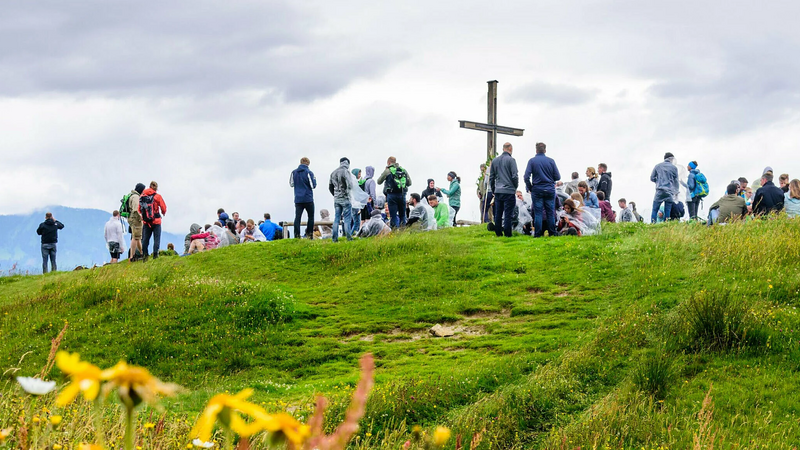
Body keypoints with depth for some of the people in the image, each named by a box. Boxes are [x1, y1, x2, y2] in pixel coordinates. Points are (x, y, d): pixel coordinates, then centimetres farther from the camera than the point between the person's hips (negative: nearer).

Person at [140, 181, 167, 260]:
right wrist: (163, 213, 18)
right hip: (156, 221, -4)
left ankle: (145, 254, 8)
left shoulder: (142, 196, 2)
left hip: (146, 221, 4)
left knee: (146, 238, 11)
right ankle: (155, 254, -6)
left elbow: (139, 209, 7)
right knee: (157, 238, 1)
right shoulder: (157, 196, -8)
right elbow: (163, 208, -3)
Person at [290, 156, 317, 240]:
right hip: (308, 199, -3)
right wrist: (314, 179, 11)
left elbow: (291, 184, 13)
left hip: (298, 199, 3)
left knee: (297, 217, 1)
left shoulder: (294, 172, 3)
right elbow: (313, 186, -8)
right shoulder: (309, 173, -10)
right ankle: (309, 234, 5)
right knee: (310, 216, 10)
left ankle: (297, 235, -8)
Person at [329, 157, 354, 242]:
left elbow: (330, 187, 15)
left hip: (336, 199, 6)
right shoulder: (345, 171, -11)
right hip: (345, 198, -6)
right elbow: (349, 185, -19)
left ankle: (335, 238, 5)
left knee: (336, 218, 8)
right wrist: (351, 186, 1)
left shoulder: (333, 173, 12)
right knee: (347, 218, -1)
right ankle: (349, 237, -4)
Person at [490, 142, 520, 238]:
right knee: (508, 214, -3)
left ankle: (498, 233, 13)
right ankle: (507, 234, -4)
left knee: (498, 214, 10)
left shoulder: (495, 161, 9)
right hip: (509, 191, -5)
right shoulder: (511, 160, -9)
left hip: (498, 191, 5)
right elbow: (515, 176, -11)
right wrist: (515, 187, 6)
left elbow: (491, 177, 14)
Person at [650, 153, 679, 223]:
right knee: (667, 211, 4)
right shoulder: (674, 167, 6)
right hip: (669, 191, 0)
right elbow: (676, 181, 13)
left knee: (655, 210, 1)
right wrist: (676, 191, 26)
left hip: (660, 191, 0)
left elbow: (652, 178, 9)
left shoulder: (658, 166, 7)